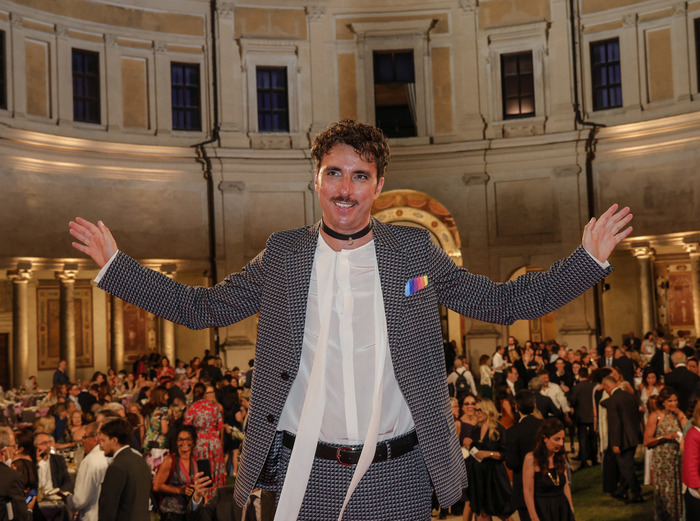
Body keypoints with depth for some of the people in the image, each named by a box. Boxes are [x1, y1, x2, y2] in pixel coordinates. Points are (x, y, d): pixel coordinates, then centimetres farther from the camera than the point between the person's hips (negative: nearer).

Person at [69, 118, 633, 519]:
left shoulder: (413, 248, 1)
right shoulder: (284, 253, 2)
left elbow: (501, 303, 5)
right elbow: (200, 306, 9)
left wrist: (589, 259, -2)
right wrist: (115, 264, 4)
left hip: (398, 475, 0)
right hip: (304, 473, 0)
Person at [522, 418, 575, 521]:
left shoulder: (560, 457, 5)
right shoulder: (531, 459, -14)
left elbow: (566, 486, 13)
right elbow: (528, 491, -13)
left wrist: (571, 508, 11)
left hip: (562, 508, 5)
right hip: (543, 511, -5)